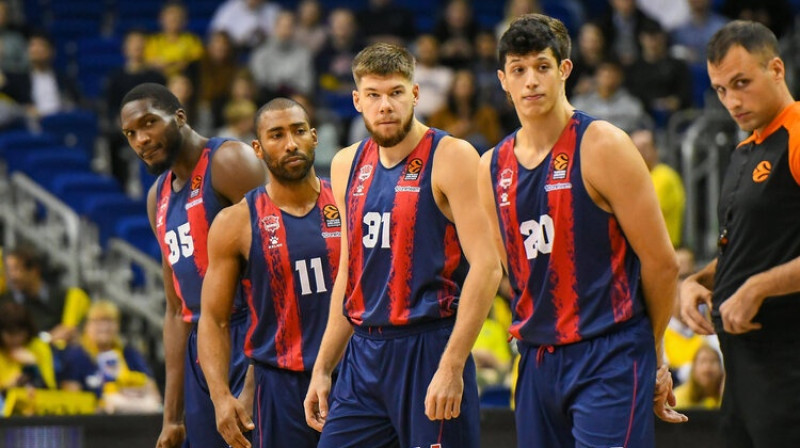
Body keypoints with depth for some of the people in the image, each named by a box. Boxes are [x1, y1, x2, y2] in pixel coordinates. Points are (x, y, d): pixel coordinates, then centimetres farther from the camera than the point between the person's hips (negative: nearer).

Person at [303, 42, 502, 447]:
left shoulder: (450, 157, -8)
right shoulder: (348, 166, 12)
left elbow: (486, 266, -15)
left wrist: (451, 366, -21)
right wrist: (322, 368, 16)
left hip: (429, 350, -6)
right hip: (363, 354, 6)